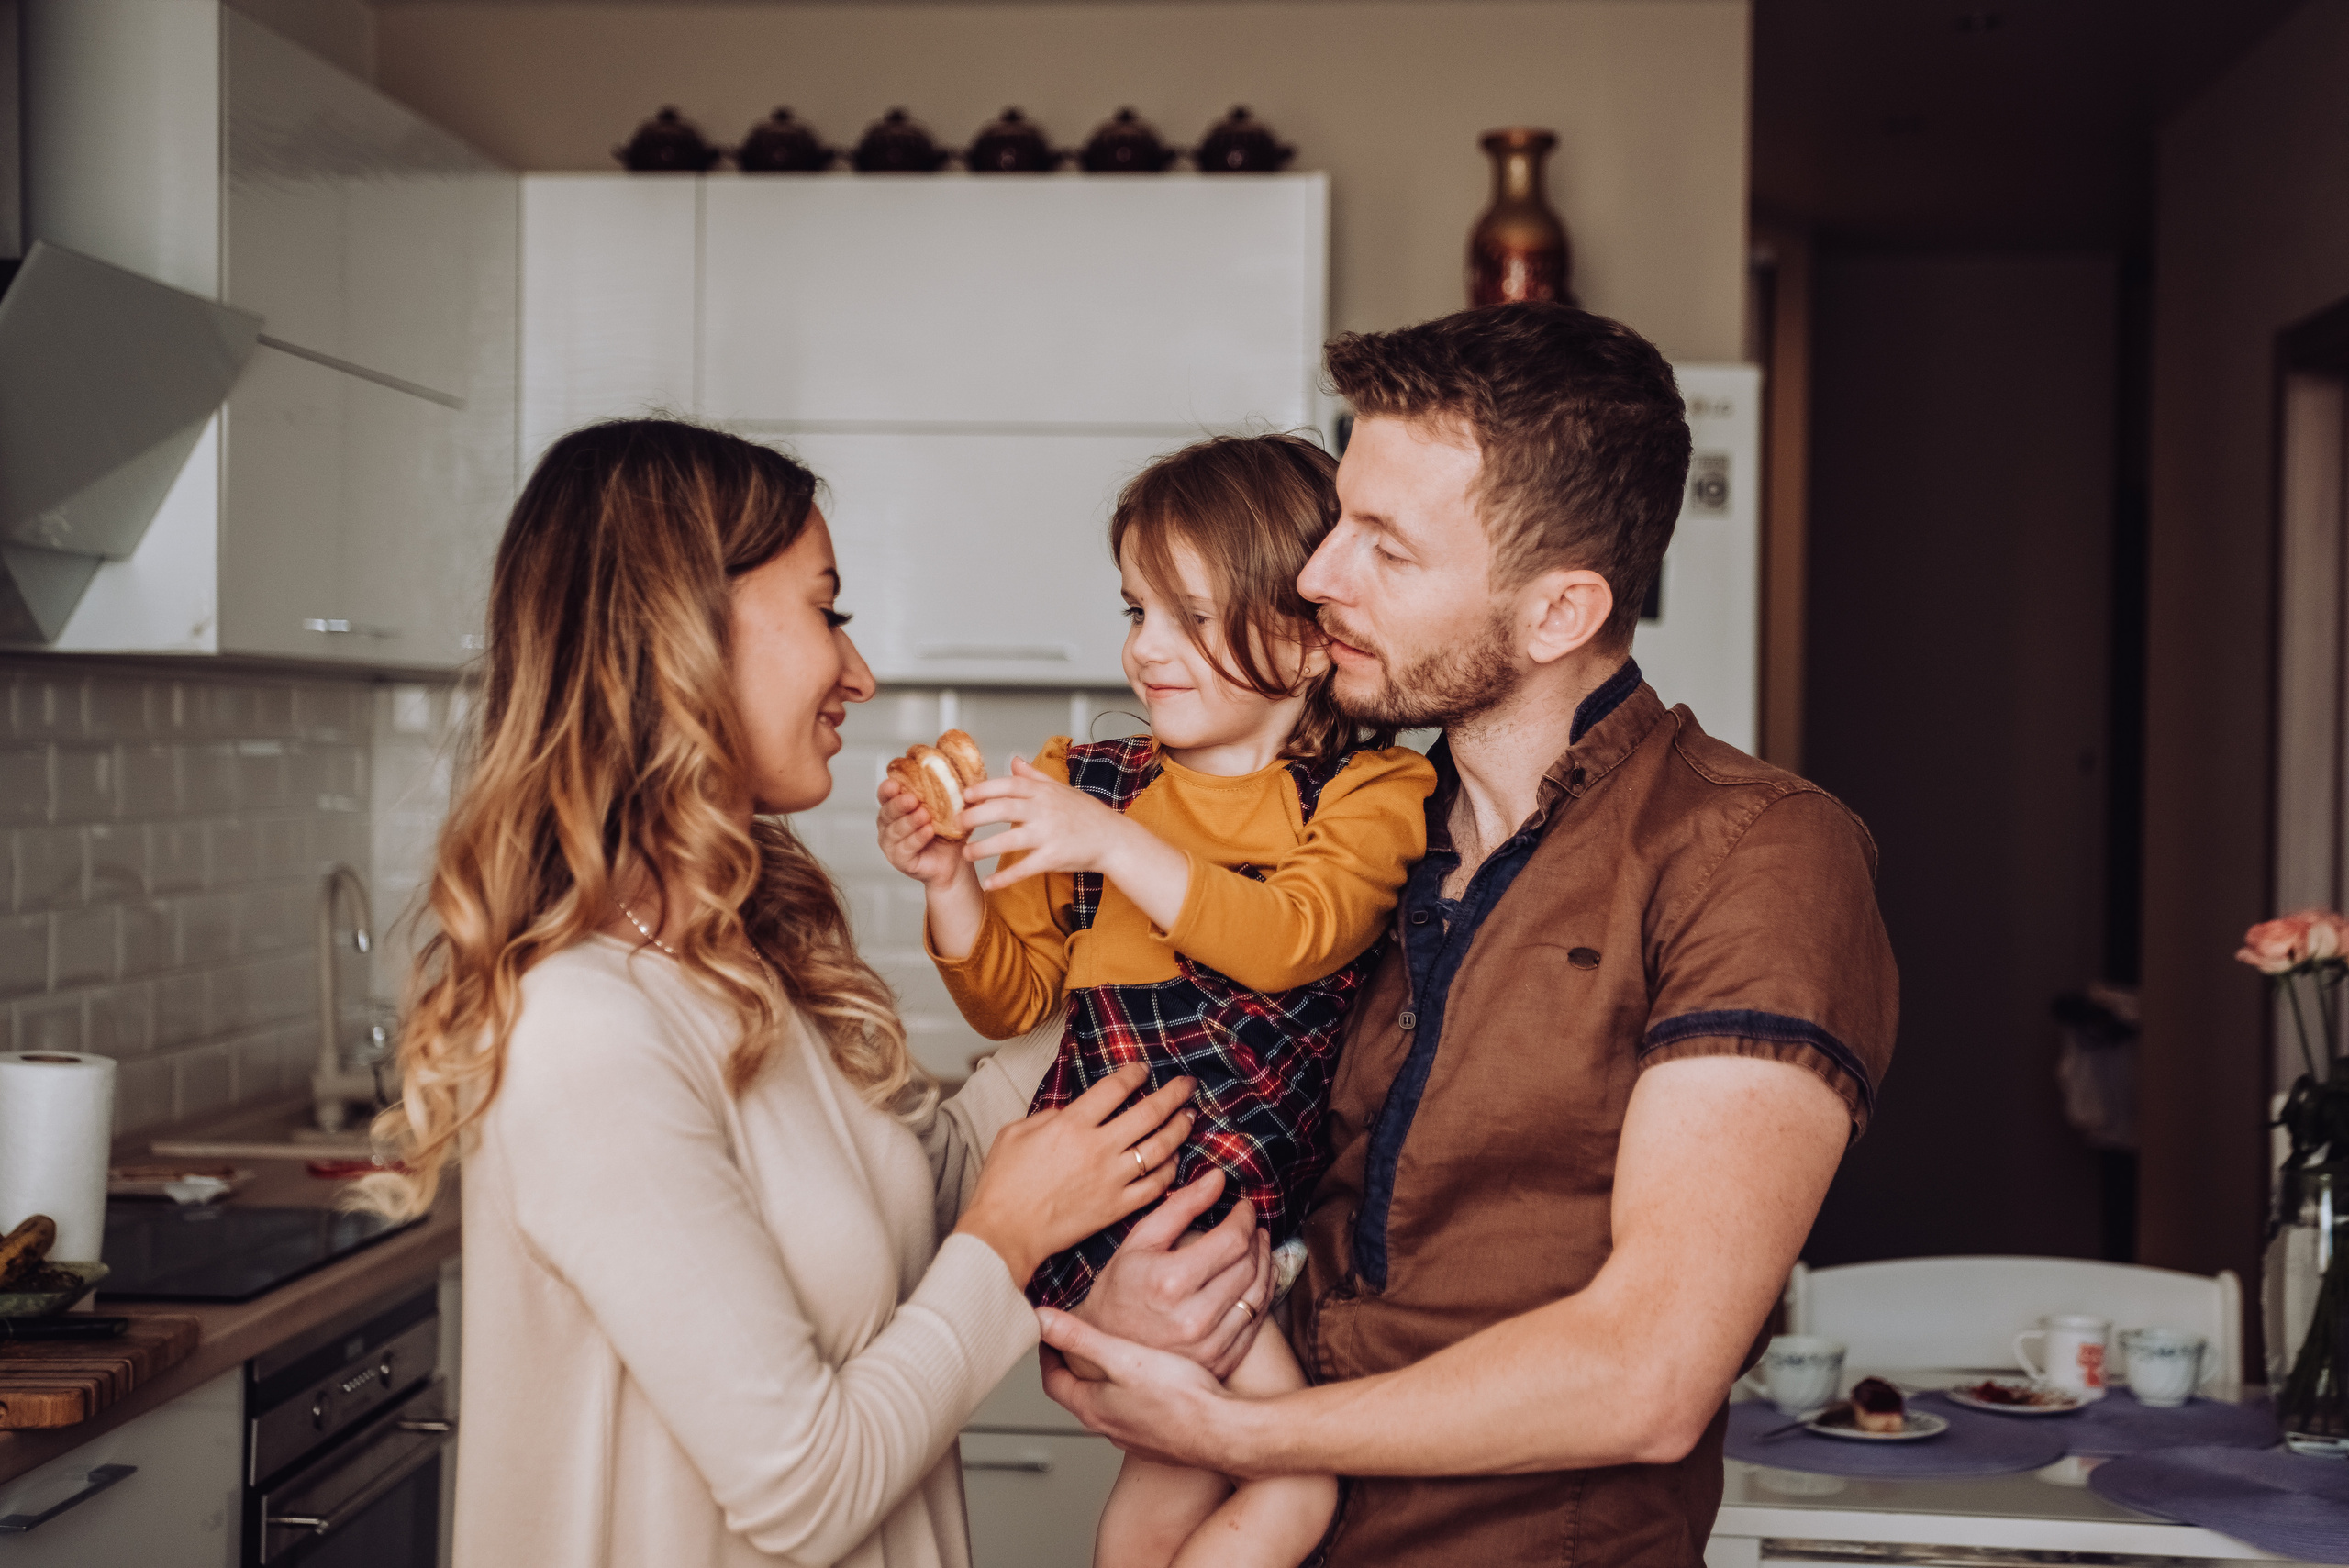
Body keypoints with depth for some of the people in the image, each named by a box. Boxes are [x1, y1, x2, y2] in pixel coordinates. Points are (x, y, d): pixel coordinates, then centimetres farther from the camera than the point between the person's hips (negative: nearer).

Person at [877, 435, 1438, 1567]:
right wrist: (951, 883, -3)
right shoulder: (1086, 784, 12)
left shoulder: (1367, 794, 5)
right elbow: (1015, 1002, 14)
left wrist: (1115, 843, -18)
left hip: (1299, 1196, 1)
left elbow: (1287, 941, -13)